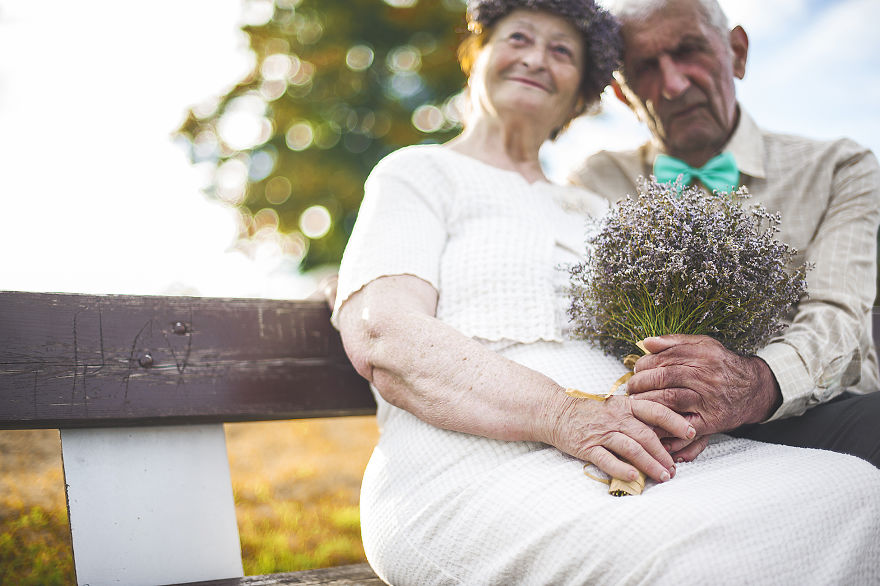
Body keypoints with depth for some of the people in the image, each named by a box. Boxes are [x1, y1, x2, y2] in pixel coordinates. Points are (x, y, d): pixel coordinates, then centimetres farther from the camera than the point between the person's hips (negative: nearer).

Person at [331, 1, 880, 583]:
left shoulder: (592, 211, 31)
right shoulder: (419, 173, 11)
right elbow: (381, 338, -7)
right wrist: (563, 416, -20)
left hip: (635, 451, 7)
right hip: (483, 471, -6)